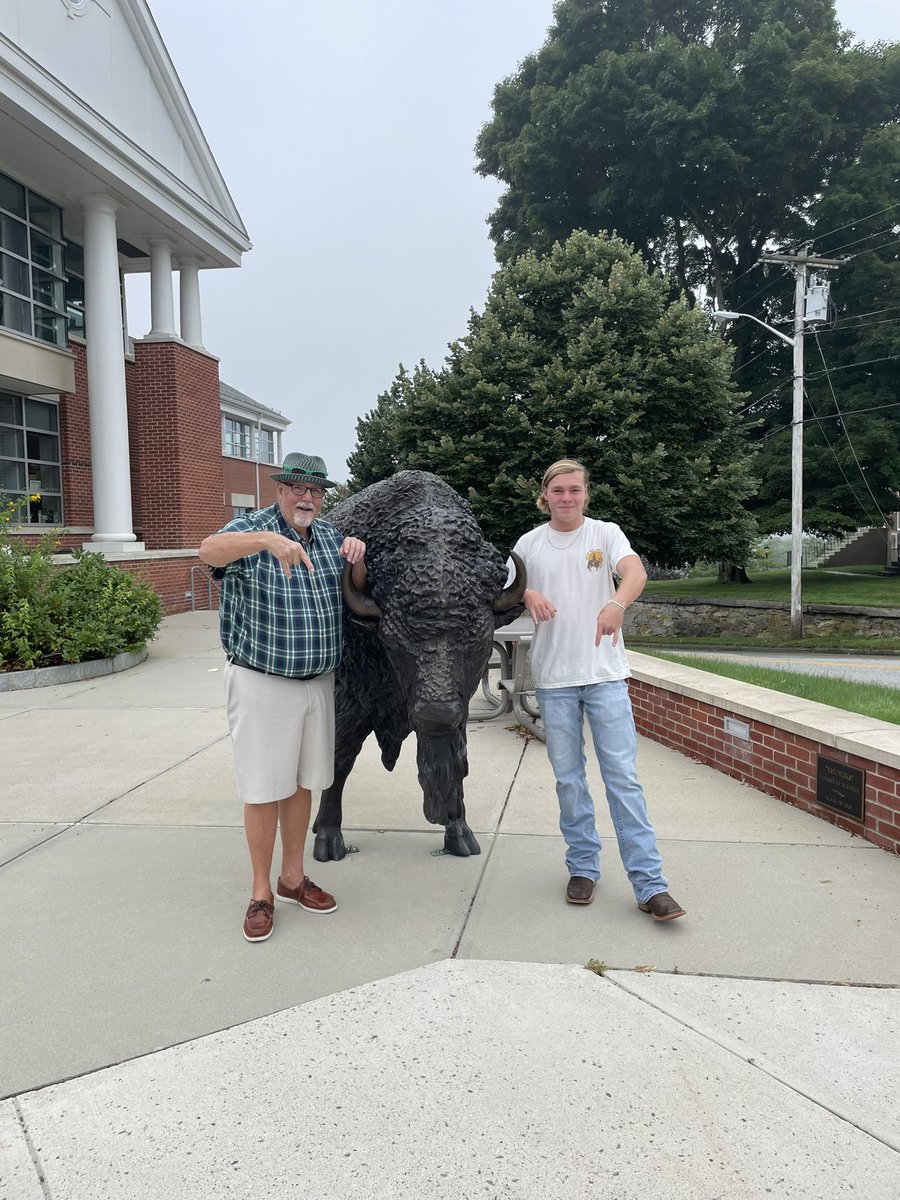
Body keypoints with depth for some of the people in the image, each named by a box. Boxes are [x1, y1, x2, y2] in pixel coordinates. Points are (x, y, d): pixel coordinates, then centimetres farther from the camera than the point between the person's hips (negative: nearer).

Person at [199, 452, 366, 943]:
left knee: (302, 784, 15)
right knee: (264, 789, 2)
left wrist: (356, 559, -6)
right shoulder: (252, 528, -10)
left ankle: (293, 878, 30)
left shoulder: (330, 534, 7)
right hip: (261, 682, -5)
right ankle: (261, 893, 18)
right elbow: (210, 550, -31)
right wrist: (269, 540, -49)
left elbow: (355, 593, 16)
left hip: (318, 682, 6)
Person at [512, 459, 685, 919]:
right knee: (568, 779, 10)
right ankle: (583, 867, 26)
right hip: (553, 678, 2)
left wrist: (617, 604, -40)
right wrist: (528, 595, -19)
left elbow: (636, 571, -18)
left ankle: (649, 885, 2)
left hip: (605, 674, -2)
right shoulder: (530, 544, 7)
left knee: (623, 777, -3)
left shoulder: (606, 534, 0)